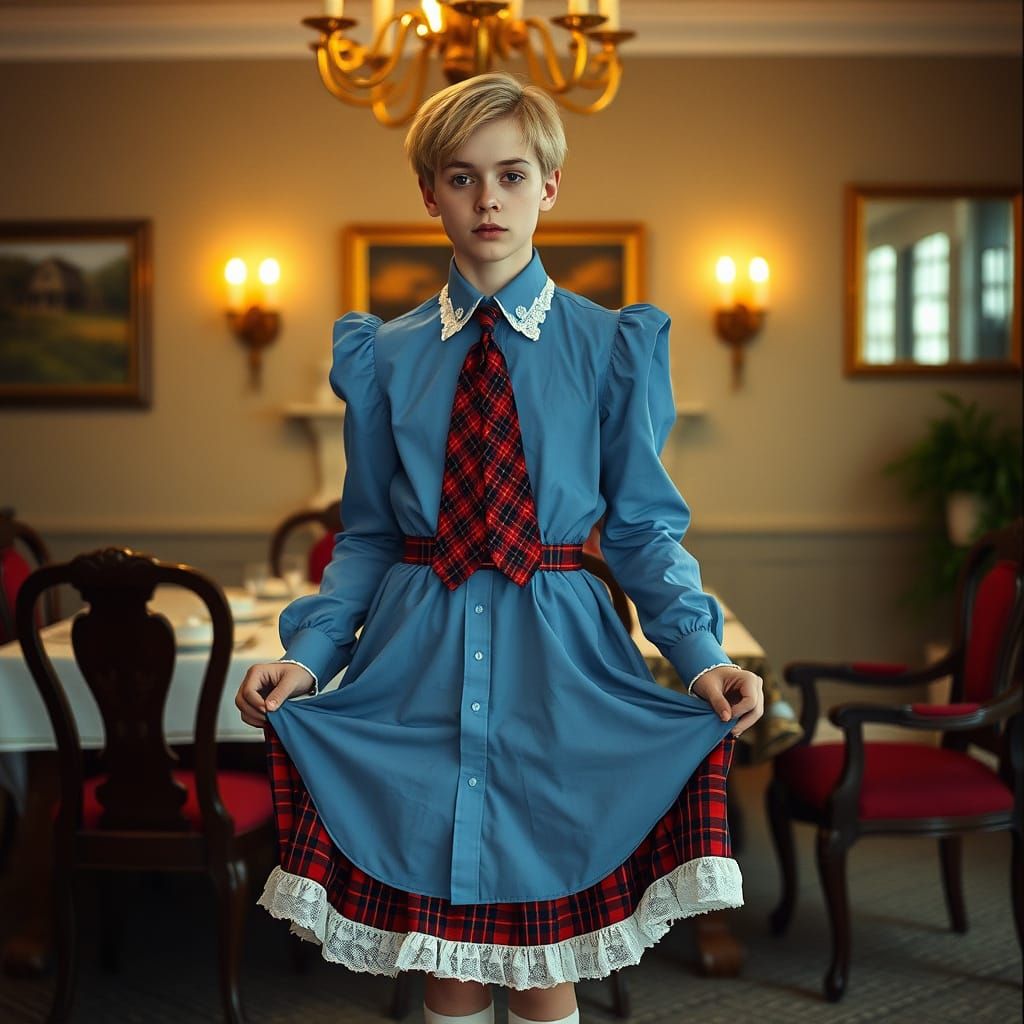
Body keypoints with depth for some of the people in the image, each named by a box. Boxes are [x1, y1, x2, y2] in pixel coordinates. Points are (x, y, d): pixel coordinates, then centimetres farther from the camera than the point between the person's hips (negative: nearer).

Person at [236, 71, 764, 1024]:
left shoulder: (611, 346, 2)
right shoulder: (382, 354, 7)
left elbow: (644, 525, 1)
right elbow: (368, 534, 8)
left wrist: (700, 653, -13)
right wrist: (308, 650, -7)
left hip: (558, 661, -1)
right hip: (416, 664, 1)